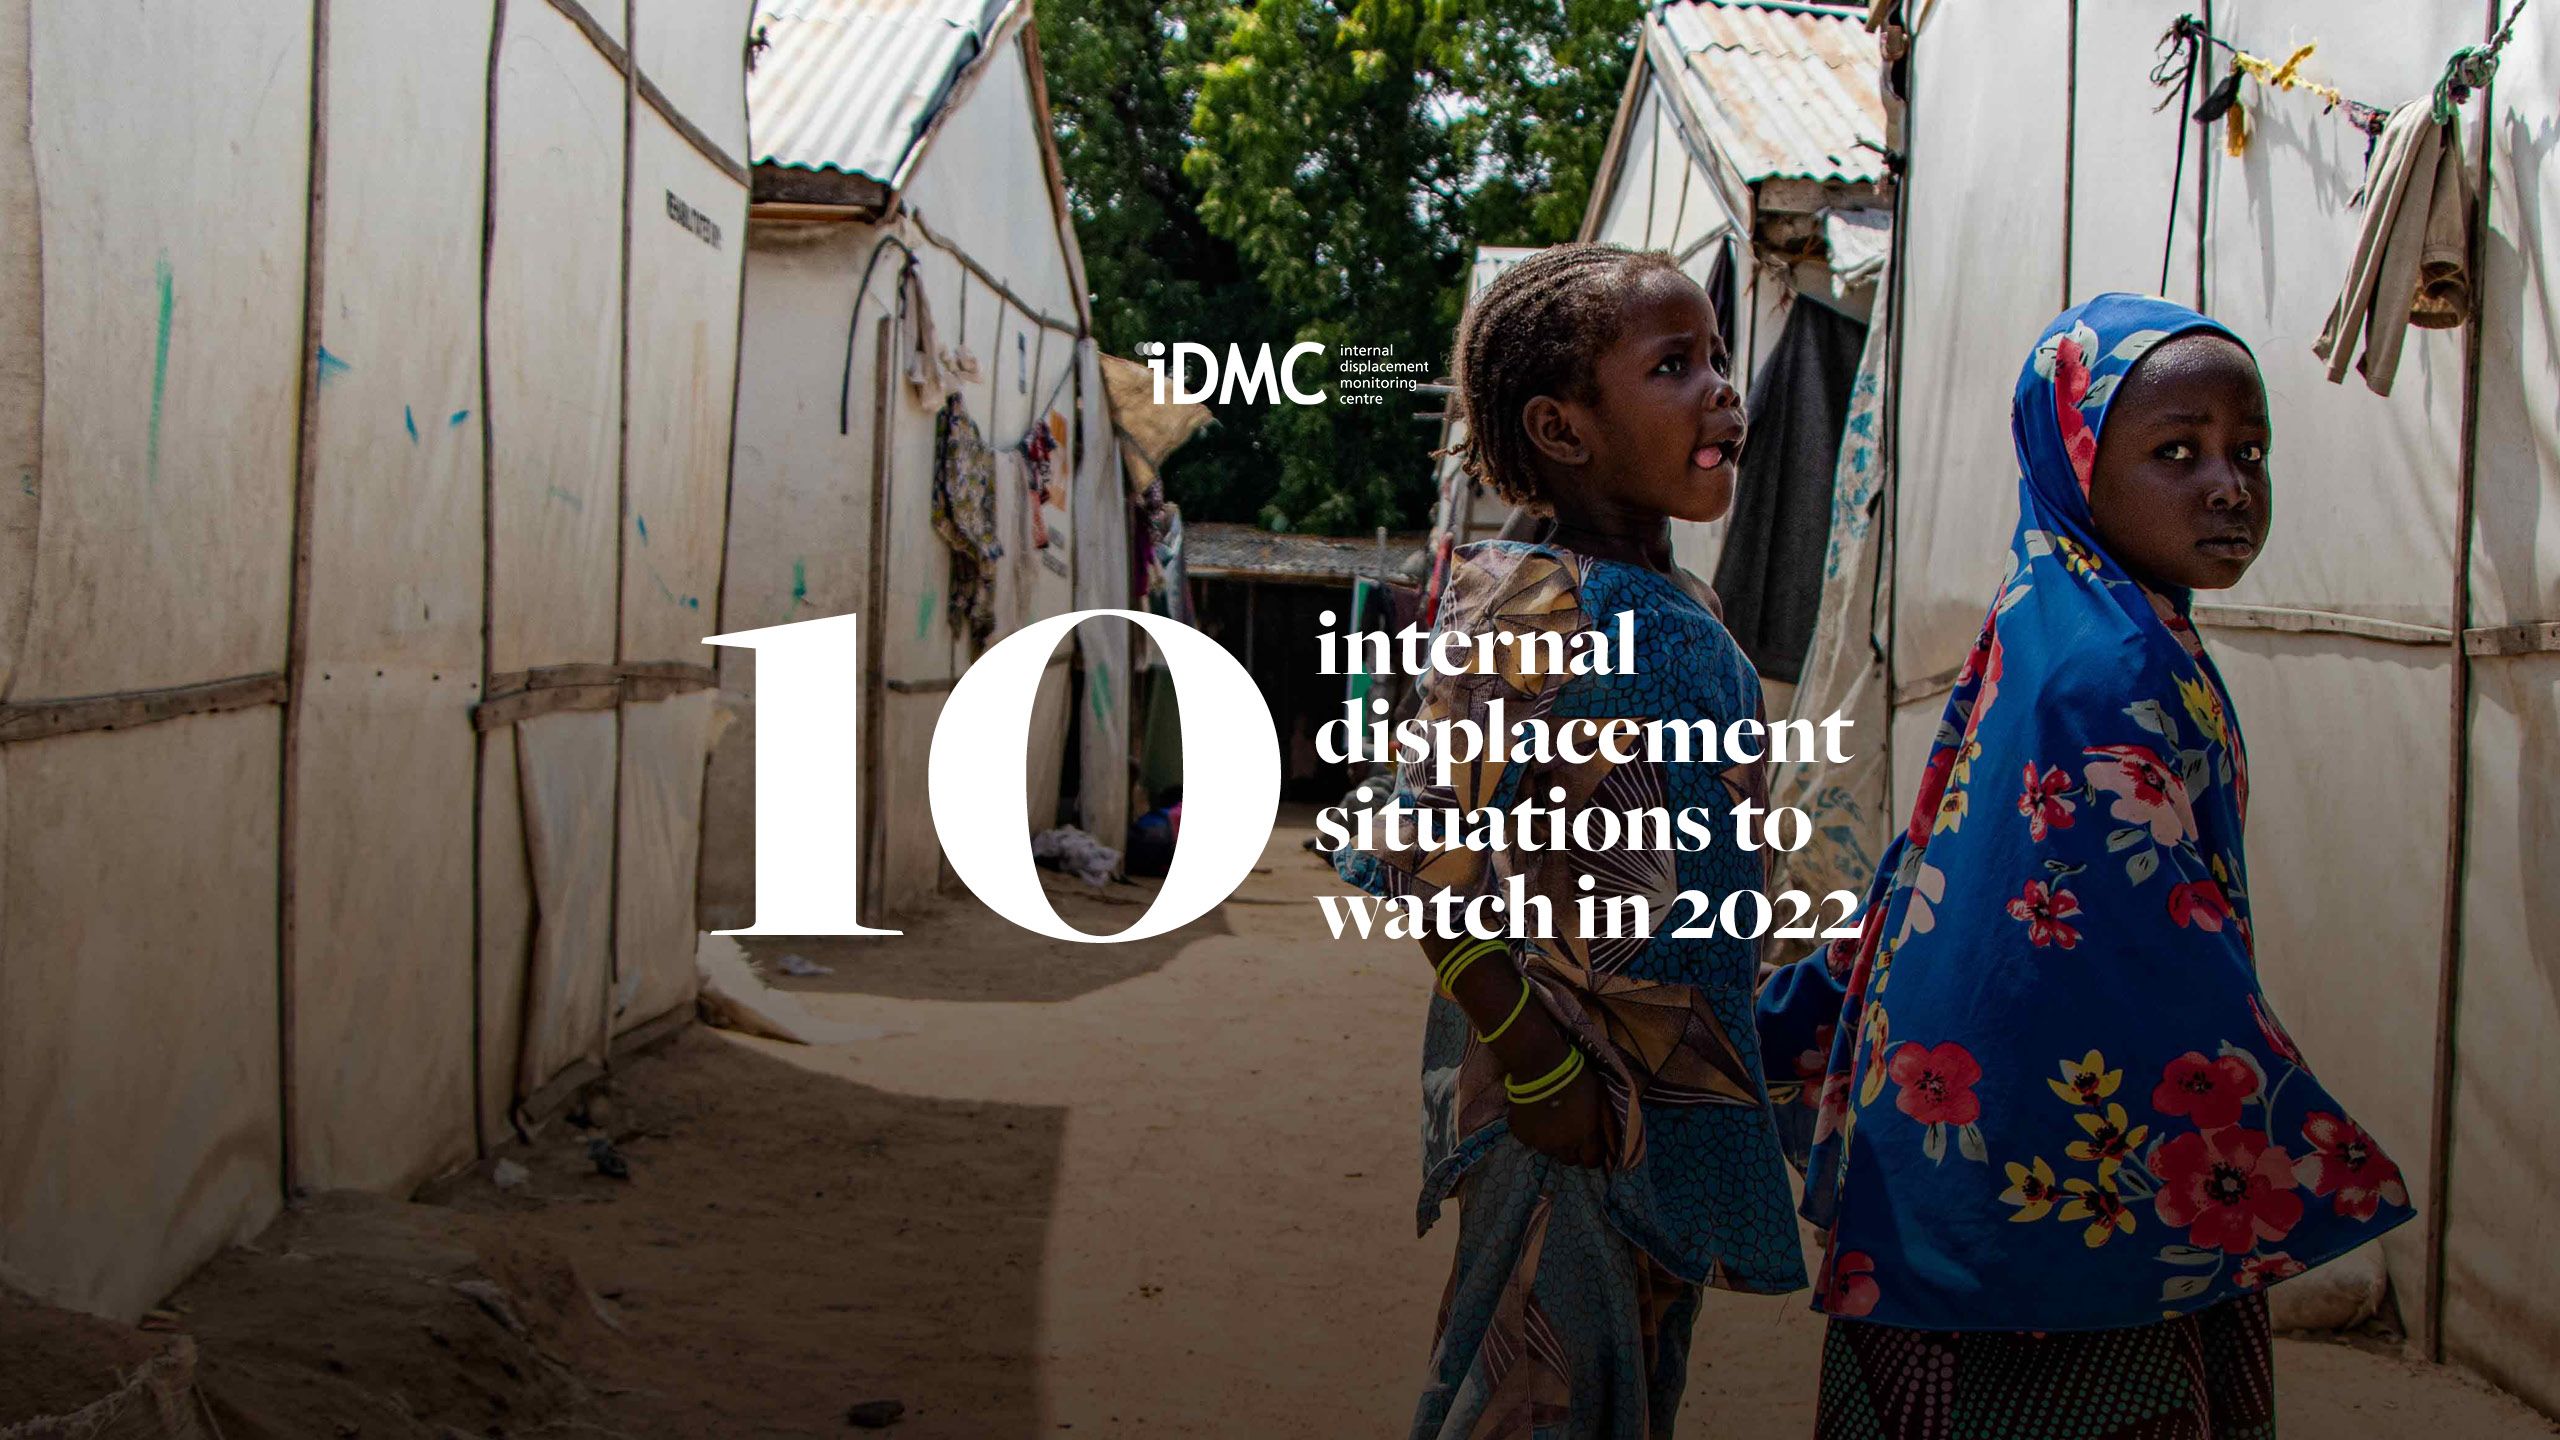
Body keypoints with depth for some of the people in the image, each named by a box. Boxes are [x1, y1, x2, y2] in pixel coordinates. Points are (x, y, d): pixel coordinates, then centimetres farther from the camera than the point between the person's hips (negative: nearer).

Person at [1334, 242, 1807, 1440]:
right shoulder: (1539, 606, -18)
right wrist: (1535, 1066, -21)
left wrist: (1724, 1049, 18)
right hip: (1567, 1102, -9)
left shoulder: (1690, 612, 9)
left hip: (1679, 1092, 9)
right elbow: (1429, 864, -22)